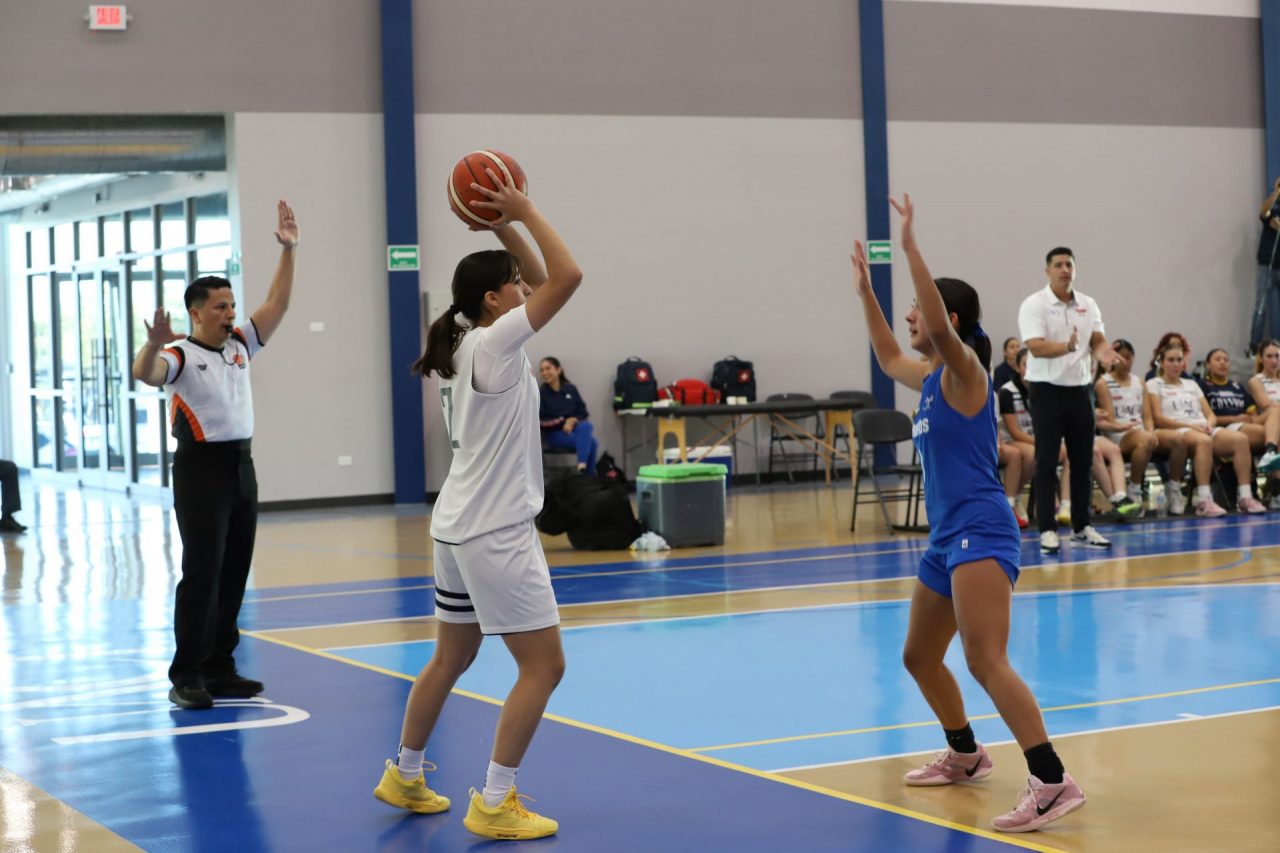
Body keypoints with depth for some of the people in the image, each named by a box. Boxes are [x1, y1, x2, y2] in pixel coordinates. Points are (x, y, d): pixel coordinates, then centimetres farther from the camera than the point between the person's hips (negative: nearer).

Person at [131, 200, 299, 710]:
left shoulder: (240, 345, 11)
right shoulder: (181, 355, -8)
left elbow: (277, 305, 9)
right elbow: (144, 374, -27)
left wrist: (287, 251, 1)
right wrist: (154, 343, -47)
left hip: (241, 465, 7)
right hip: (201, 468, -7)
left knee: (234, 572, 9)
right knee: (201, 574, -8)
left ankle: (219, 669, 16)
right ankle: (186, 677, -4)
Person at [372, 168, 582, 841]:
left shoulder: (471, 343, 9)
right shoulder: (493, 345, -16)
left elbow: (544, 280, 18)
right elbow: (567, 276, -21)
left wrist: (505, 225, 9)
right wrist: (523, 213, -12)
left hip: (462, 527, 10)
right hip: (495, 532, -10)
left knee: (451, 659, 21)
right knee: (543, 665, -3)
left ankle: (404, 777, 31)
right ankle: (493, 805, -2)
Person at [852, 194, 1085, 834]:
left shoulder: (964, 370, -10)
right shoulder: (930, 377, 15)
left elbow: (940, 328, -31)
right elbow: (888, 357, 36)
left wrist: (911, 247, -28)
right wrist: (865, 288, 33)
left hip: (980, 533, -10)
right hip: (947, 538, 10)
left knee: (985, 662, -23)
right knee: (919, 656, 21)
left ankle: (1052, 782, -27)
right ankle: (965, 756, 41)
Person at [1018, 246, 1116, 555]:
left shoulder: (1088, 305, 9)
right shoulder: (1034, 305, -9)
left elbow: (1098, 339, 8)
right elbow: (1036, 346, -20)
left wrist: (1103, 353, -16)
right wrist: (1067, 347, -38)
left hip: (1079, 390, 5)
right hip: (1047, 390, -5)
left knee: (1083, 461, 8)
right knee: (1046, 463, -4)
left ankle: (1082, 527, 16)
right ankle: (1047, 530, 0)